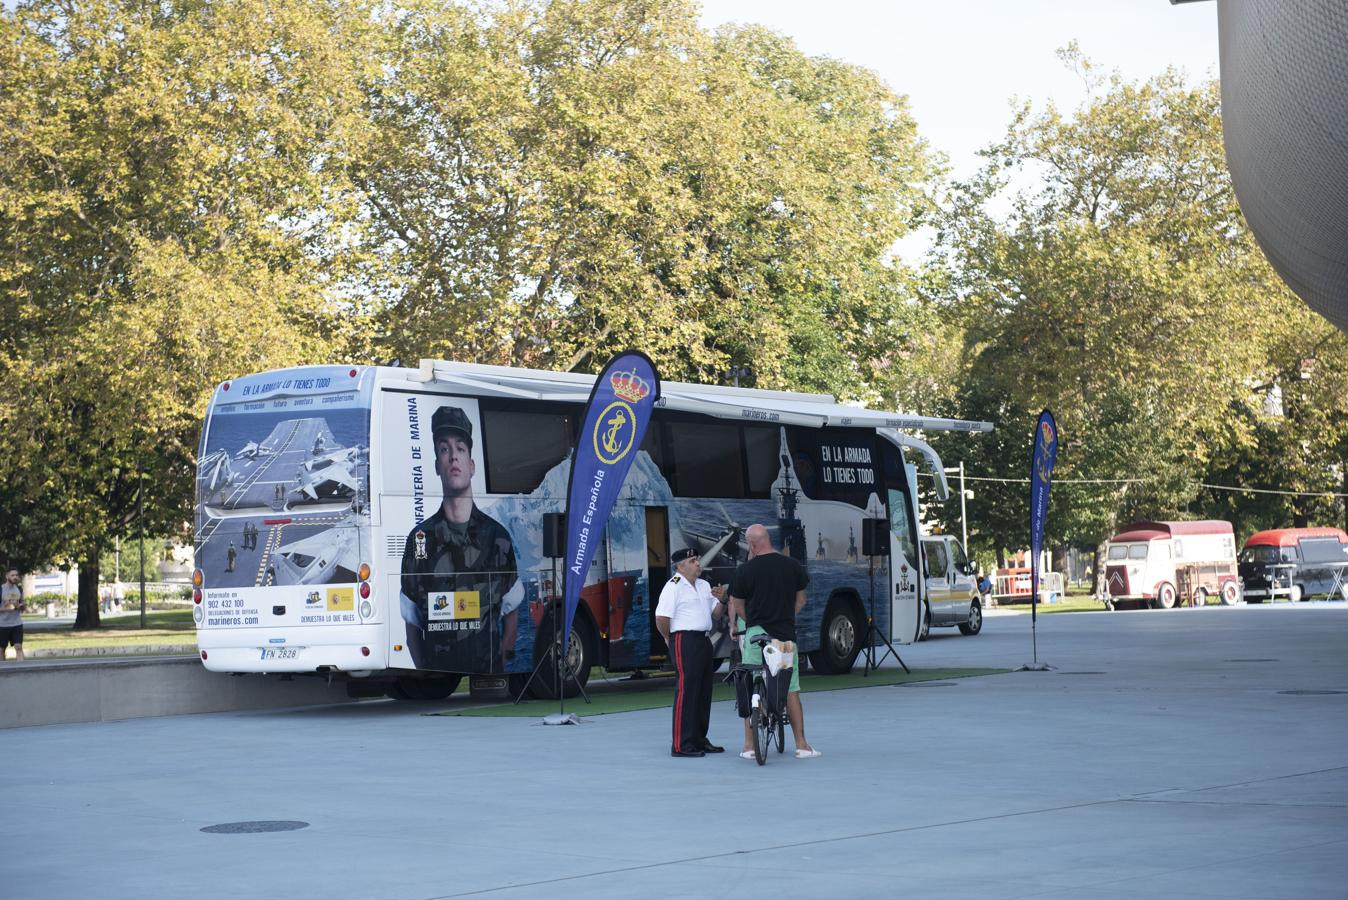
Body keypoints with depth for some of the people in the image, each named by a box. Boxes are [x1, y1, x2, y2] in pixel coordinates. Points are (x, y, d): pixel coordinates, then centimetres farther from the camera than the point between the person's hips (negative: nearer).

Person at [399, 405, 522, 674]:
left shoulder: (497, 536, 7)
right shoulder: (420, 538, 4)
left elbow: (511, 611, 12)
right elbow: (411, 621, 8)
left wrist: (502, 665, 2)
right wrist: (424, 673, -1)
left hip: (488, 673, 1)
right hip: (436, 673, -1)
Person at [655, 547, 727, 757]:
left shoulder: (704, 586, 17)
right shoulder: (673, 587, -10)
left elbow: (716, 614, 19)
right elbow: (661, 618, -18)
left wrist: (723, 600, 0)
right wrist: (670, 638, -5)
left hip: (703, 640, 9)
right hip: (684, 640, -9)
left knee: (704, 691, 12)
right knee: (686, 691, -11)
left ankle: (700, 740, 21)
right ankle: (681, 745, -11)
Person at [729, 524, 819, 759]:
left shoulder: (745, 570, -5)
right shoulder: (792, 566, 1)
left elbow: (738, 607, 4)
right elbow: (800, 600, 12)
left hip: (756, 633, -2)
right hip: (786, 634, 2)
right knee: (791, 690, 6)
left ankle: (749, 746, 5)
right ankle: (801, 745, 5)